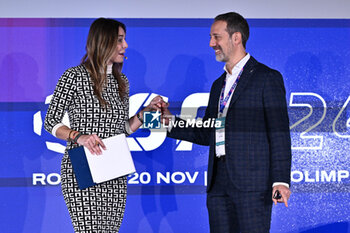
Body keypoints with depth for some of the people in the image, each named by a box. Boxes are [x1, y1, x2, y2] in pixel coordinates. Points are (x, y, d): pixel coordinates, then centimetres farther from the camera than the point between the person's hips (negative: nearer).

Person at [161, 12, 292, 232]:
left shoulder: (267, 78, -2)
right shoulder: (219, 85, 22)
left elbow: (279, 133, -7)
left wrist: (281, 180, -15)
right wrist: (171, 122, 9)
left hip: (251, 182, -7)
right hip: (219, 183, 7)